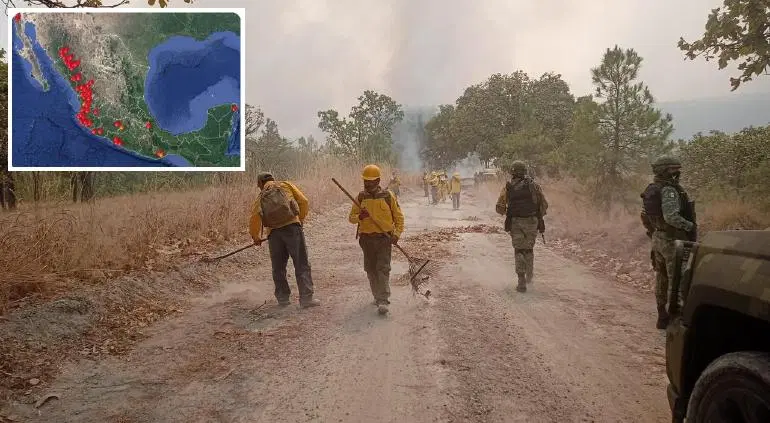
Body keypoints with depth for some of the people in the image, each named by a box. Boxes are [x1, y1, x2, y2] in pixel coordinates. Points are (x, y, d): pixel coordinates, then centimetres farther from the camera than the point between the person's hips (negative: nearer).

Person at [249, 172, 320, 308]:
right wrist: (301, 219, 18)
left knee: (278, 267, 16)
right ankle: (306, 298, -6)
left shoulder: (261, 197, 17)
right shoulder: (286, 185, 14)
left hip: (274, 233, 2)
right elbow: (303, 201, 5)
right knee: (302, 265, -1)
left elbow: (254, 219, 6)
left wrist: (256, 237, 20)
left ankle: (282, 298, 21)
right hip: (292, 227, -2)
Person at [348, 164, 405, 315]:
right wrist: (359, 217, -14)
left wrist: (397, 234, -9)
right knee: (371, 269, 10)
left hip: (384, 238, -3)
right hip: (366, 238, 4)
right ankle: (377, 296, 26)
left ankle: (383, 301, -13)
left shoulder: (388, 196, -2)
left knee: (383, 269, -10)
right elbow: (351, 217, 9)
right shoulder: (361, 197, 5)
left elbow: (399, 217, 4)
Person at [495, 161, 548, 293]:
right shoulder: (534, 185, 1)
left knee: (519, 251, 6)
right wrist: (539, 216, 20)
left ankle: (522, 282, -5)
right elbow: (544, 205, 2)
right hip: (532, 222, 1)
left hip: (515, 223, -1)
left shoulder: (508, 187, 0)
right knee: (529, 249, 20)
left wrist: (506, 213, 23)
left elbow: (499, 208, 2)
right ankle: (529, 277, 31)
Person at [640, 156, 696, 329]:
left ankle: (662, 317, 25)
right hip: (672, 240, -9)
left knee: (661, 278, 16)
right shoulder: (669, 190, -18)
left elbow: (645, 216, 15)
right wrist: (691, 226, -15)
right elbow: (671, 216, -28)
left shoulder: (650, 190, 9)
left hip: (657, 238, 9)